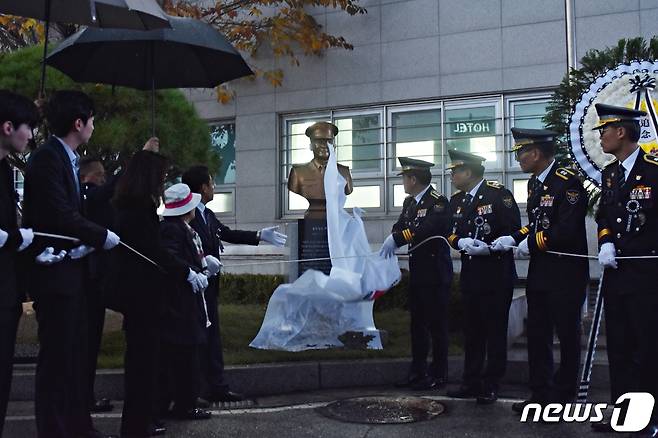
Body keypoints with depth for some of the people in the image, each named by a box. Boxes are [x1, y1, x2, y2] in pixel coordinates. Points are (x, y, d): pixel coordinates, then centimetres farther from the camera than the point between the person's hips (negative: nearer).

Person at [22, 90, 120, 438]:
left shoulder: (68, 159, 13)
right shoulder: (47, 158, -15)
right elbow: (61, 216, -23)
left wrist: (86, 243, -8)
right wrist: (102, 237, -12)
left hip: (73, 270, 9)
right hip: (54, 272, -9)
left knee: (76, 353, 14)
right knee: (56, 355, -2)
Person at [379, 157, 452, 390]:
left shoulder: (438, 202, -14)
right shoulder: (409, 202, 12)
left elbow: (426, 228, -30)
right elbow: (400, 227, 4)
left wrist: (396, 238, -32)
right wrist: (389, 244, -17)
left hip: (436, 271, -8)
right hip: (417, 270, 8)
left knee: (437, 322, 0)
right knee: (417, 321, 14)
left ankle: (438, 374, 9)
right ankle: (417, 371, 23)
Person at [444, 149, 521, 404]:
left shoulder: (498, 194, -9)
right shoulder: (457, 201, 12)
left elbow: (513, 230, -12)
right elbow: (452, 233, 13)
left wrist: (489, 248, -22)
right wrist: (461, 242, -9)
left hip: (496, 275, -6)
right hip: (470, 275, 7)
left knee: (495, 330, 1)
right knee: (471, 331, 11)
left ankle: (491, 386, 10)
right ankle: (471, 382, 19)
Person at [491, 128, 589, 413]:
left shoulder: (568, 182, -16)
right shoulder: (535, 183, 12)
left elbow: (567, 230, -24)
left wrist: (531, 243, -15)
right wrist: (514, 238, 1)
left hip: (566, 274, -8)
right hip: (539, 272, 9)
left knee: (568, 335, 6)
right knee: (537, 336, 11)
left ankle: (563, 395, 18)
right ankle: (541, 395, 20)